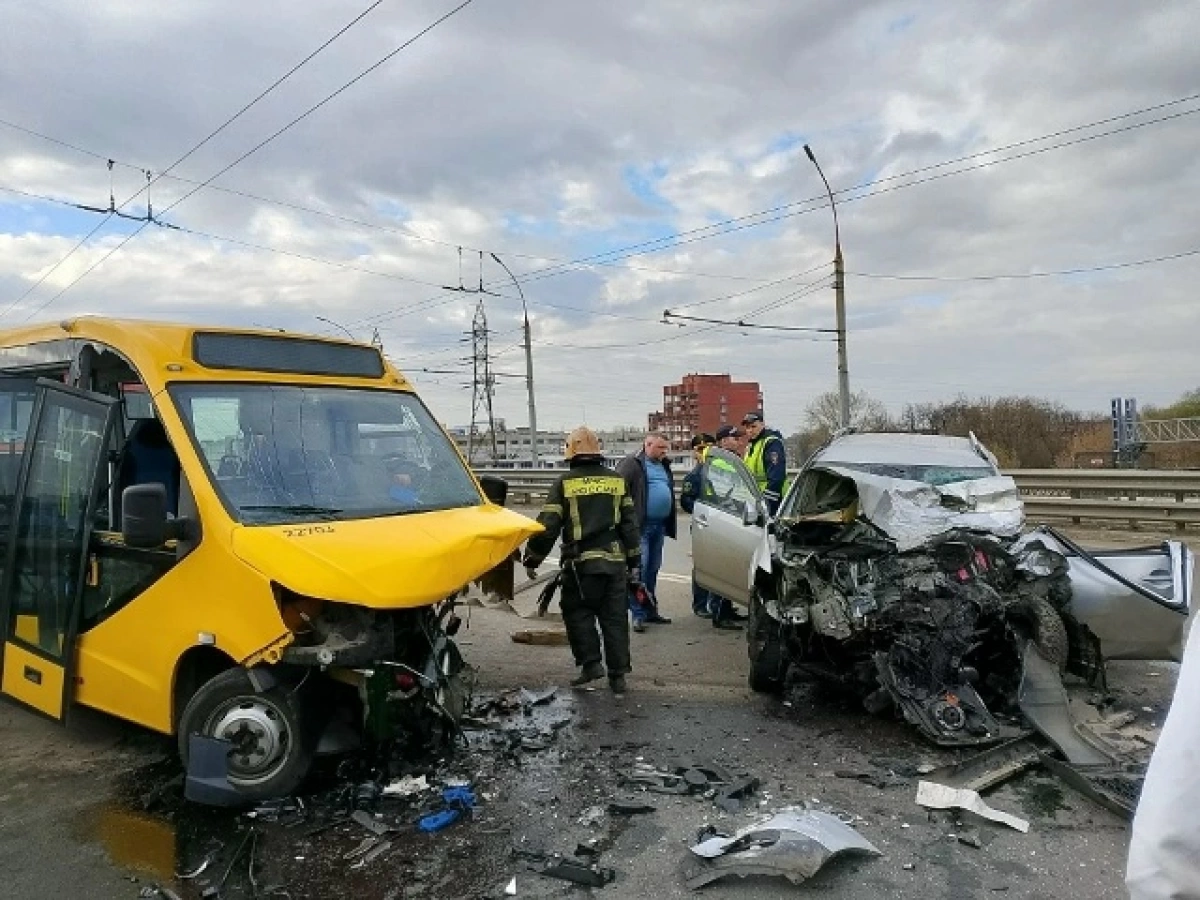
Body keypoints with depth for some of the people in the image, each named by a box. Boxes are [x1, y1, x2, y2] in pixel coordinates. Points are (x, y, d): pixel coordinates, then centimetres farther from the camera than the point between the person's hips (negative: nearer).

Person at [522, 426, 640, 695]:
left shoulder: (565, 482, -4)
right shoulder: (617, 480, 7)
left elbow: (547, 524, -6)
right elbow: (630, 524, 9)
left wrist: (532, 559, 5)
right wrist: (634, 562, 15)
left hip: (580, 563, -3)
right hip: (615, 561, 4)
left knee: (577, 612, 13)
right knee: (614, 617, 9)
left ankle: (591, 662, 3)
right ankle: (618, 675, 13)